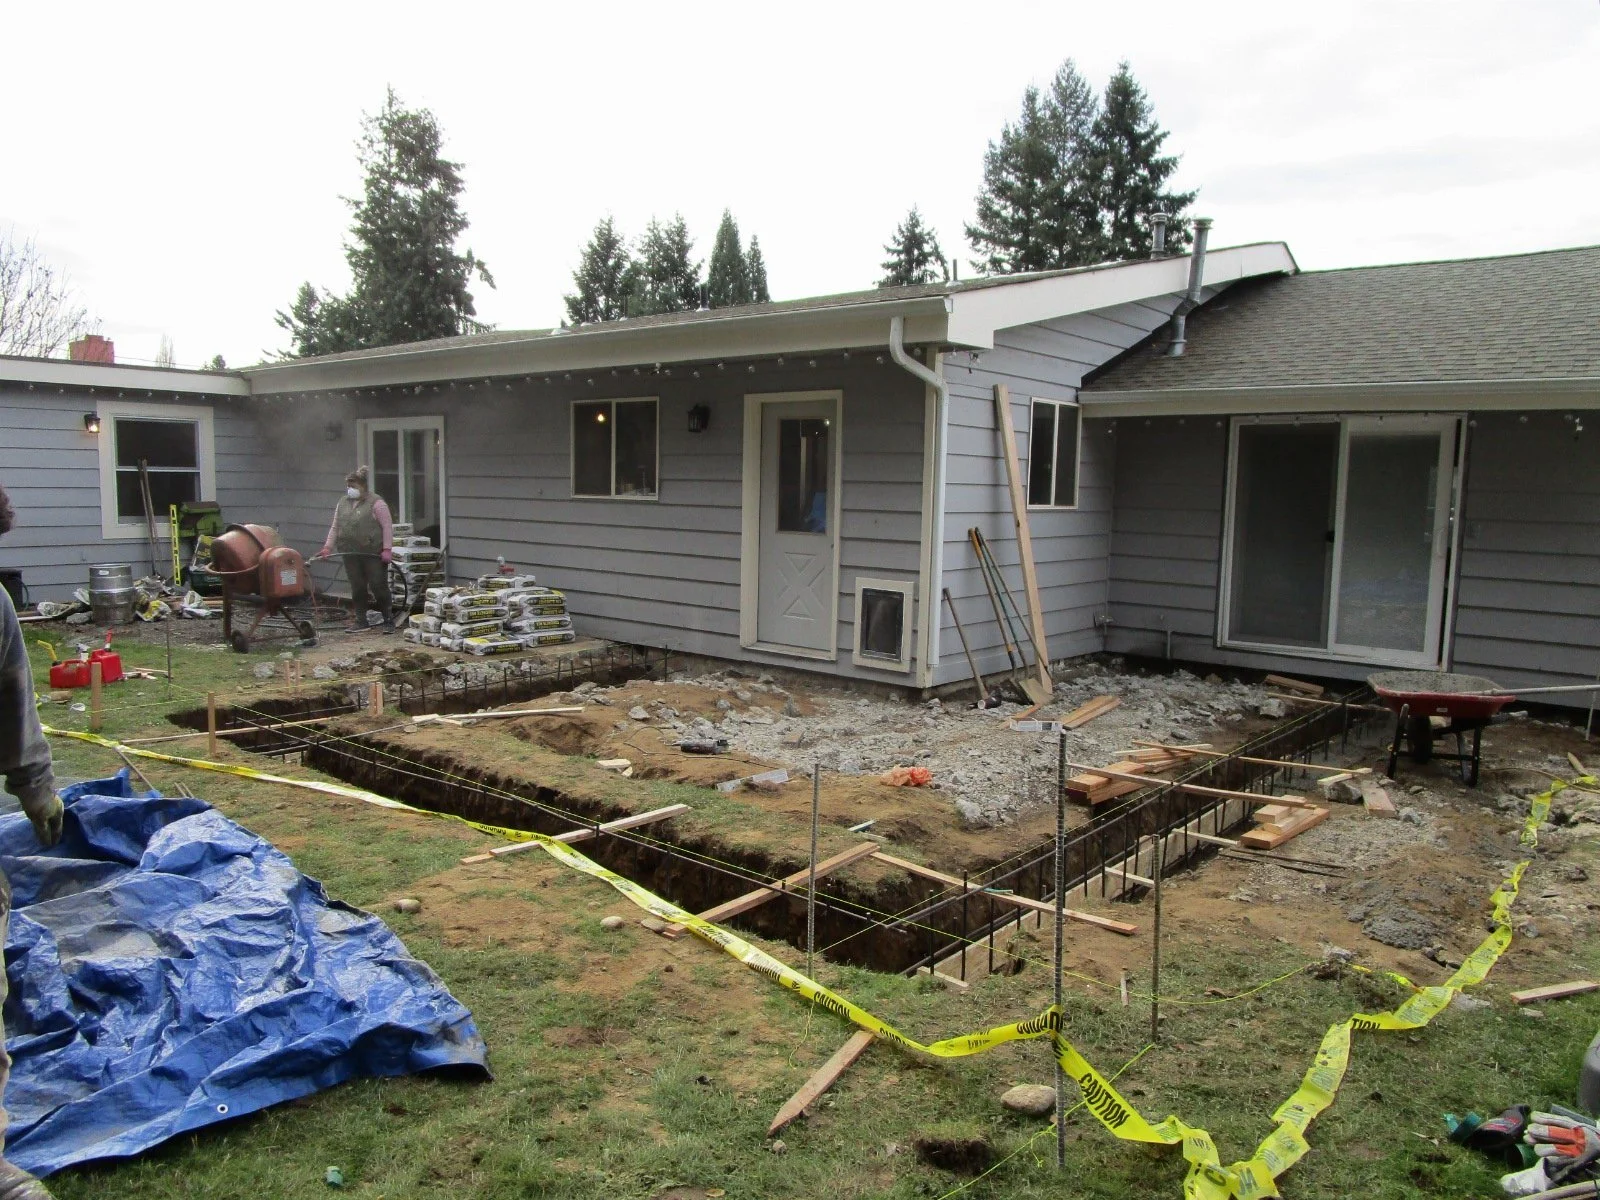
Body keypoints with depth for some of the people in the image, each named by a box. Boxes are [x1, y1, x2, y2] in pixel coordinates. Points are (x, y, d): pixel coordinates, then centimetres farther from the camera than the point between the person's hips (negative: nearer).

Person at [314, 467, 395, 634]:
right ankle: (361, 621, 15)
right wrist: (327, 547, 5)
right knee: (357, 588, 7)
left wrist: (387, 549, -18)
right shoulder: (342, 504, 14)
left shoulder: (376, 502, -6)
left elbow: (387, 526, -11)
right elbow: (335, 528, 16)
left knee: (379, 586, -4)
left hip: (374, 553, -6)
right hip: (351, 554, 6)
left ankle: (389, 620, 5)